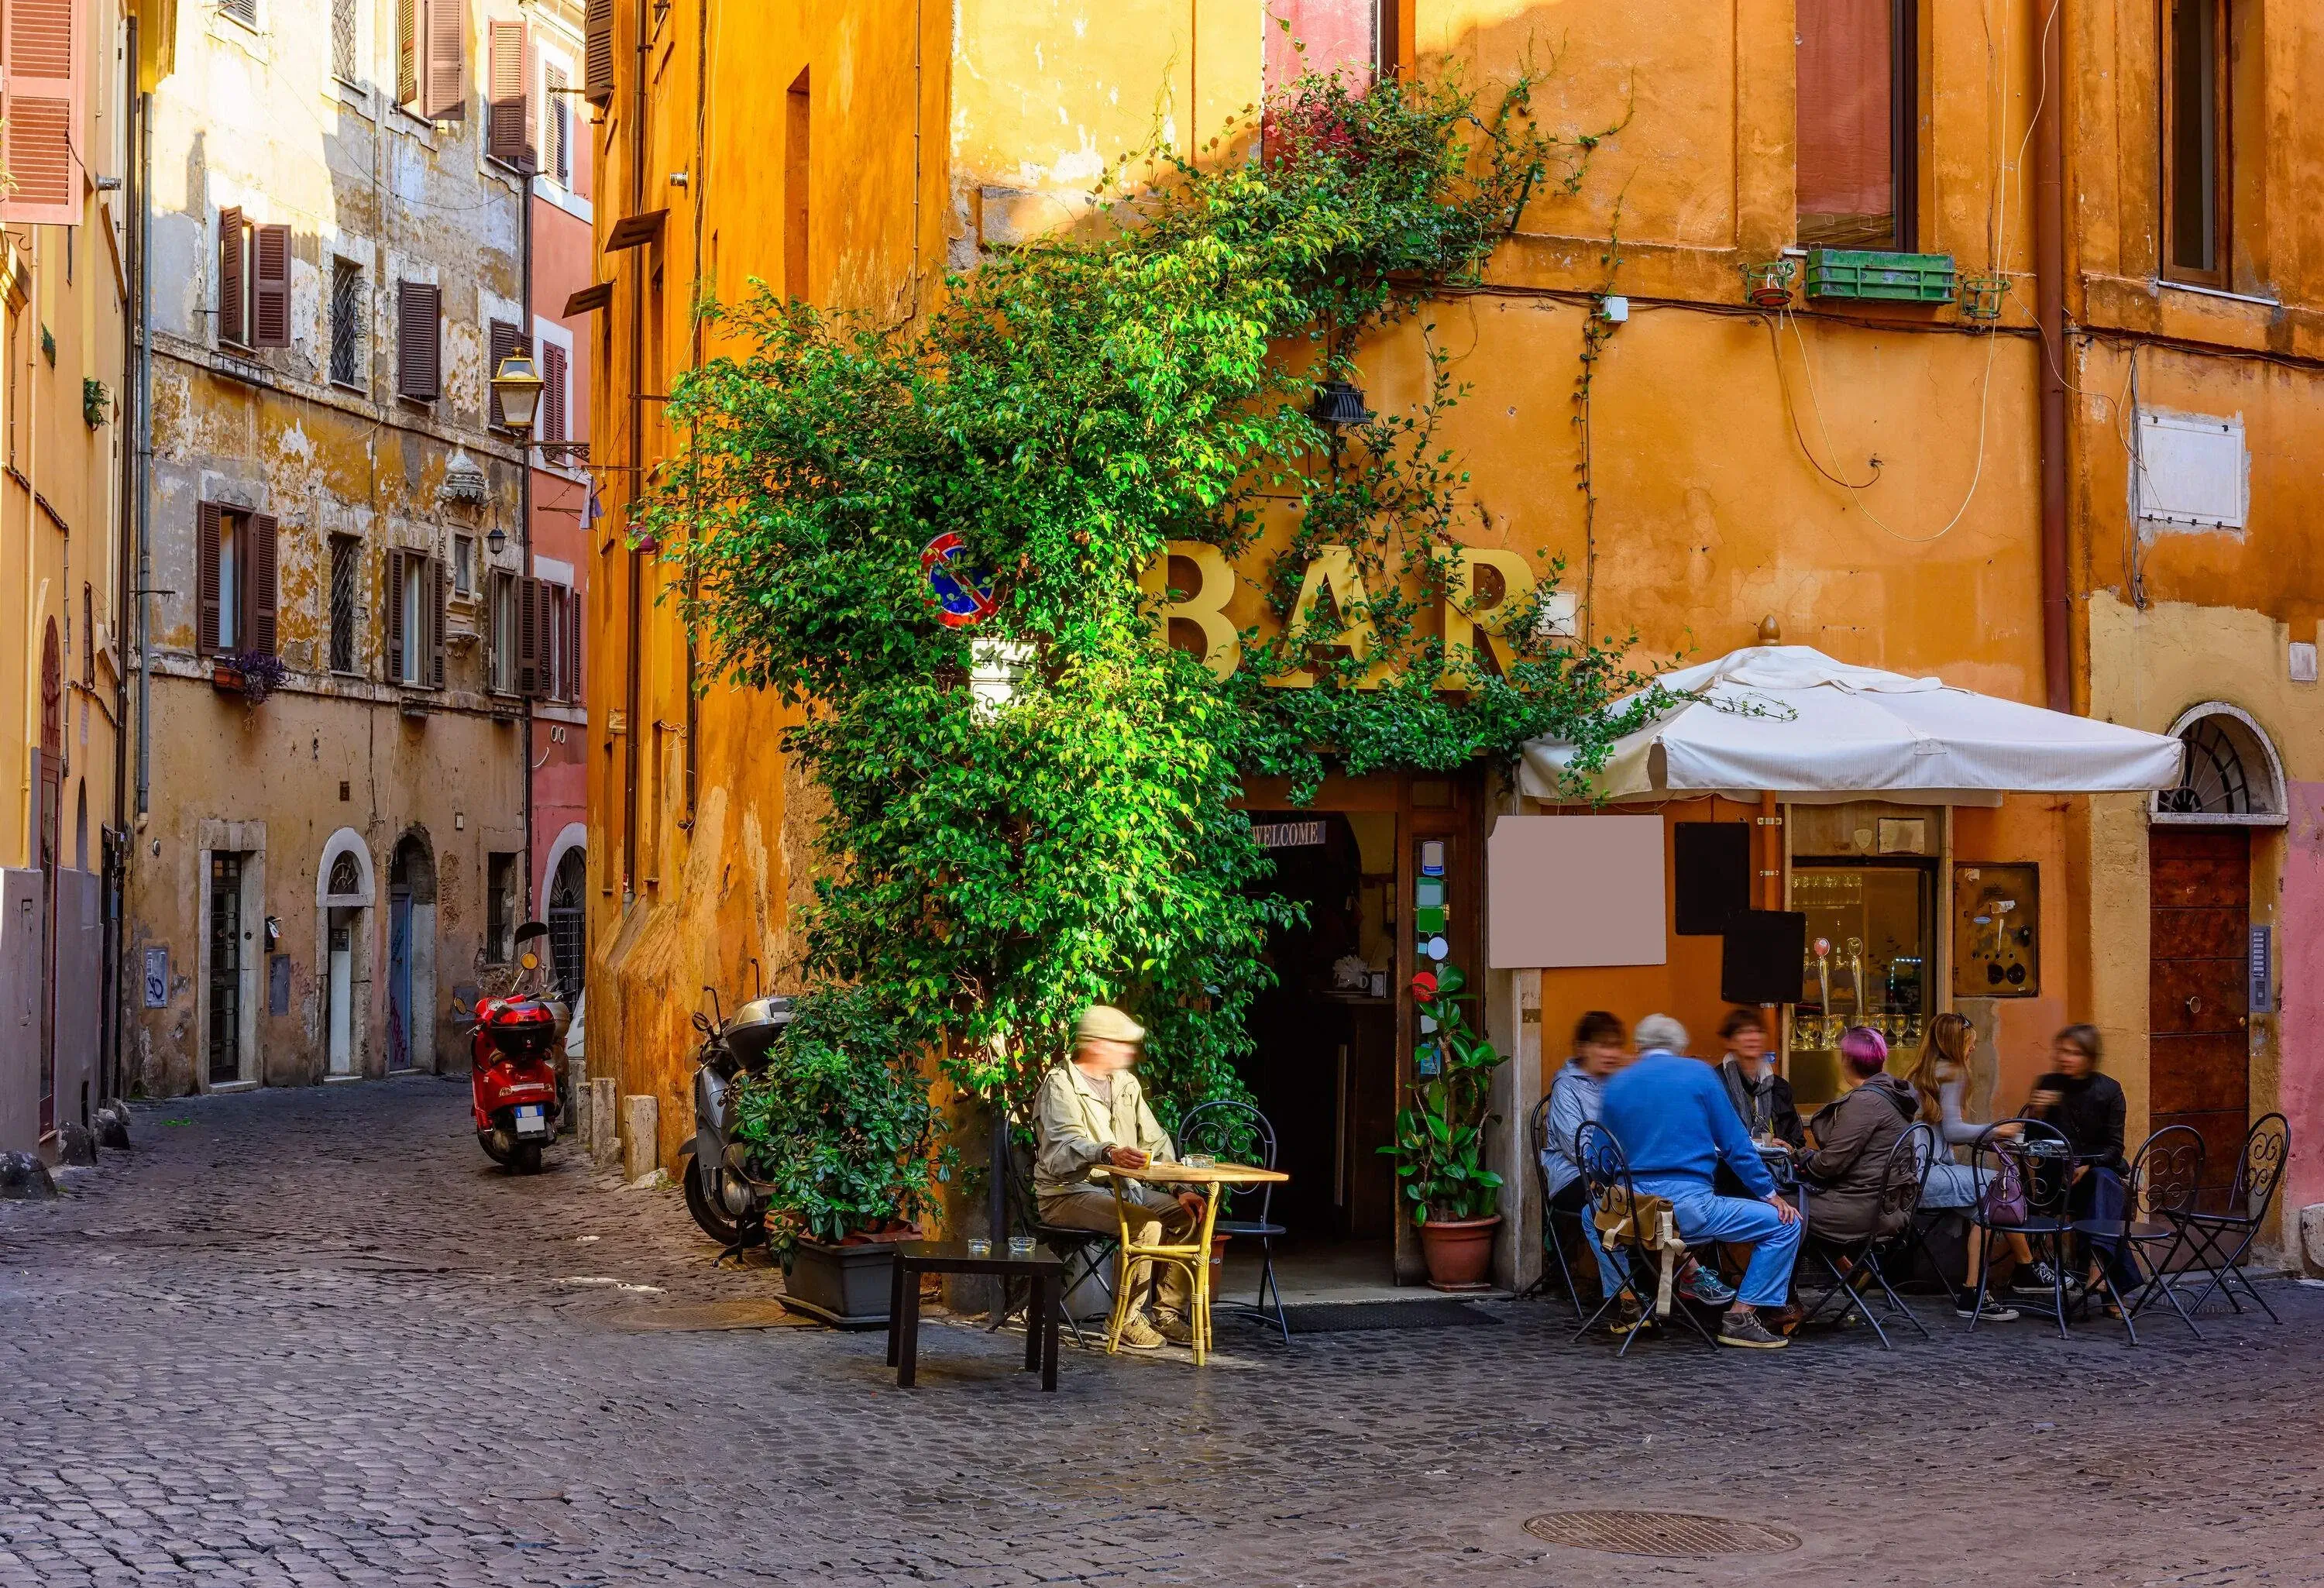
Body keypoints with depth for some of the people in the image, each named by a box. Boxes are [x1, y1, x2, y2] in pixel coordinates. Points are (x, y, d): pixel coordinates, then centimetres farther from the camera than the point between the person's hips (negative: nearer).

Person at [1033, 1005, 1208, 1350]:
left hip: (1123, 1188, 8)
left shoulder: (1125, 1084, 14)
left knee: (1187, 1214, -11)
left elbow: (1156, 1143, 15)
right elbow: (1067, 1145, -28)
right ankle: (1126, 1318, -18)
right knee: (1145, 1223, -30)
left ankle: (1168, 1314, -4)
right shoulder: (1061, 1084, -11)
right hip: (1070, 1193, -8)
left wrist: (1181, 1188, 0)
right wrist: (1109, 1153, -48)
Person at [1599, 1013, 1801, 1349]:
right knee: (1785, 1223, 4)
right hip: (1687, 1205, -5)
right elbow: (1735, 1144, 2)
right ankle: (1740, 1317, -2)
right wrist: (1770, 1194, 10)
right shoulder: (1698, 1073, 4)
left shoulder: (1616, 1086, 13)